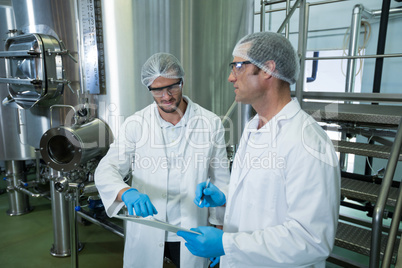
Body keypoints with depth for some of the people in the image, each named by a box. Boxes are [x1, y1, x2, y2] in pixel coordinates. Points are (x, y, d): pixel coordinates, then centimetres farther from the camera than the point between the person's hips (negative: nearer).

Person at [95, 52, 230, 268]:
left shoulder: (210, 123, -8)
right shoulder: (135, 124, -8)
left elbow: (220, 181, -1)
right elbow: (106, 170, -11)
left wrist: (219, 231, 2)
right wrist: (127, 193, -33)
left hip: (190, 234, 0)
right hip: (145, 234, 1)